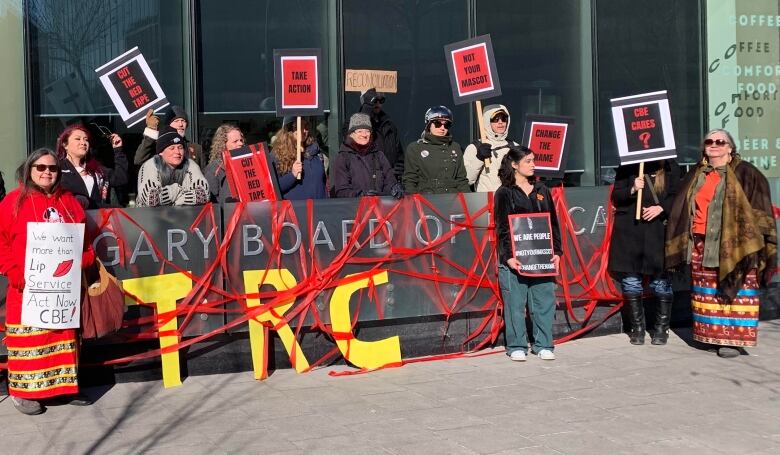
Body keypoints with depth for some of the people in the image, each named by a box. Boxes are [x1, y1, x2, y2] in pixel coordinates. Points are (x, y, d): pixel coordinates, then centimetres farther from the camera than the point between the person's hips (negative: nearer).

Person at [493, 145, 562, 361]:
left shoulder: (542, 190, 14)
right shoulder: (504, 193, 0)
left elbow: (553, 224, 14)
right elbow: (502, 228, -5)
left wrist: (556, 252, 4)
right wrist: (508, 257, -14)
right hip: (514, 259, -4)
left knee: (545, 302, 5)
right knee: (515, 304, 0)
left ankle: (543, 345, 16)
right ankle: (517, 347, 11)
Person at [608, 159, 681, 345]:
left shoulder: (670, 167, 6)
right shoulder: (627, 167, 6)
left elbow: (676, 196, 5)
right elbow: (615, 197, 5)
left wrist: (661, 207, -13)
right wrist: (632, 190, -13)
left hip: (658, 231, -1)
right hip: (628, 231, 1)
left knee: (660, 280, 1)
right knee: (631, 282, 4)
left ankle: (662, 328, 16)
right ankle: (637, 328, 17)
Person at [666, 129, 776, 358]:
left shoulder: (744, 173, 0)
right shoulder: (696, 175, 13)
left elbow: (759, 208, -4)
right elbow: (683, 208, 15)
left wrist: (748, 240, -12)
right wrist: (685, 241, 9)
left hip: (732, 244, -4)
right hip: (701, 244, 5)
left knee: (735, 290, -3)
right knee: (706, 293, 7)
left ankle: (734, 338, 2)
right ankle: (712, 334, 16)